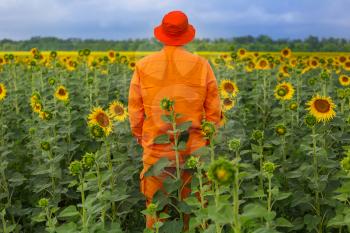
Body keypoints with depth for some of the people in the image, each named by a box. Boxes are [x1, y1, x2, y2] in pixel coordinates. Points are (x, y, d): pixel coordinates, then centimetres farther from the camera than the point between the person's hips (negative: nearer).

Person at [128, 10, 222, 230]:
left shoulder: (143, 66, -4)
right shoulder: (202, 65, -4)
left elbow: (135, 109, 1)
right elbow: (214, 110, -1)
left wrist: (141, 138, 16)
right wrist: (209, 140, 12)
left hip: (156, 148, 0)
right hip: (193, 149, 0)